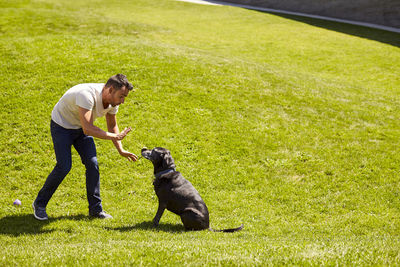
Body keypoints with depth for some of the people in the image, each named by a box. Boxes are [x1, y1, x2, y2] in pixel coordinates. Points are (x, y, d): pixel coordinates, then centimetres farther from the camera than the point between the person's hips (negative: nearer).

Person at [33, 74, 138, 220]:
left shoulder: (112, 100, -13)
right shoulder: (87, 95, -39)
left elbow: (112, 126, 4)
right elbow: (88, 129, -44)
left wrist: (121, 150, -3)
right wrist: (115, 136, -39)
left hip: (81, 127, 7)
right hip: (61, 126, -6)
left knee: (92, 164, -5)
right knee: (64, 167, -13)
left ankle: (95, 208, 6)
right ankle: (39, 204, 6)